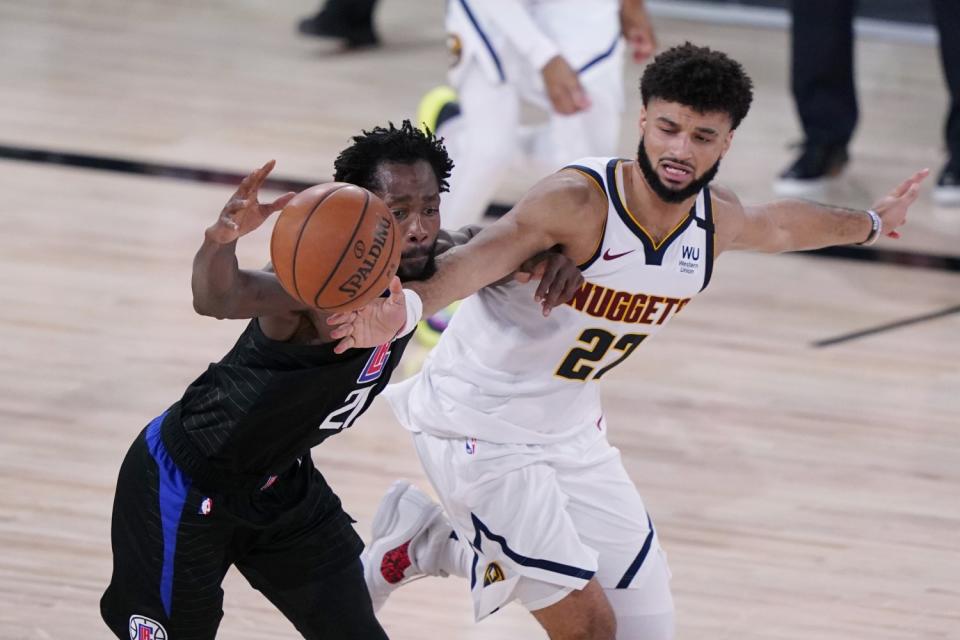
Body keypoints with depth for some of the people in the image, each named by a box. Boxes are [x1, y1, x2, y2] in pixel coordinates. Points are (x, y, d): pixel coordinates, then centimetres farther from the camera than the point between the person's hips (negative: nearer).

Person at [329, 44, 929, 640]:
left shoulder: (717, 219, -5)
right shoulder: (579, 200, -26)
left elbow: (777, 225, 20)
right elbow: (471, 262, -40)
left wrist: (870, 223, 36)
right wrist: (403, 310, -61)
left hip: (571, 427, 7)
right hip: (480, 426, -7)